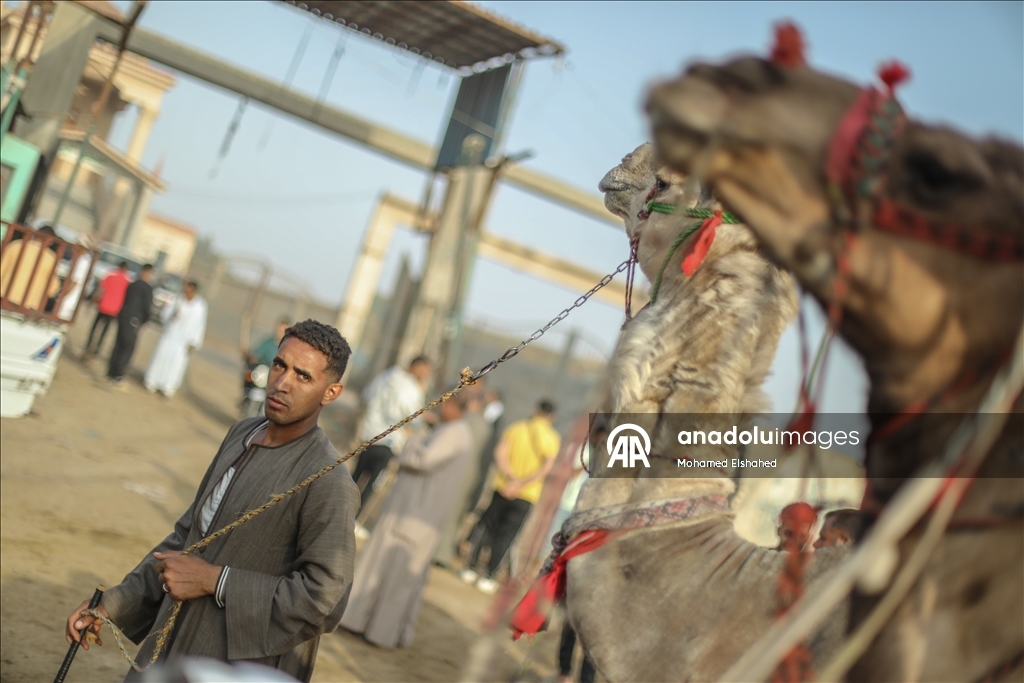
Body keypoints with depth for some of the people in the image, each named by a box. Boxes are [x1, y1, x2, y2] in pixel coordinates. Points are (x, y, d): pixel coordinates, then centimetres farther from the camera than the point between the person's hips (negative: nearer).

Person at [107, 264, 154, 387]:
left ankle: (111, 373, 14)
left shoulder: (132, 285, 14)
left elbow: (126, 301, 15)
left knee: (119, 345, 12)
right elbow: (147, 307, -11)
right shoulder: (147, 288, -8)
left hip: (123, 316, 7)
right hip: (133, 320, -7)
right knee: (128, 348, -4)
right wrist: (143, 321, 6)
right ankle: (118, 375, -9)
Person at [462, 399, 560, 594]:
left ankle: (470, 568, 17)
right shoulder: (553, 438, -4)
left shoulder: (516, 428, 2)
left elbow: (499, 453, -10)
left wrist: (511, 477, -17)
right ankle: (488, 576, 5)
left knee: (485, 525, 15)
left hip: (503, 487, 2)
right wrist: (521, 483, -18)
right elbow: (547, 467, -16)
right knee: (506, 535, 4)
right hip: (527, 496, -2)